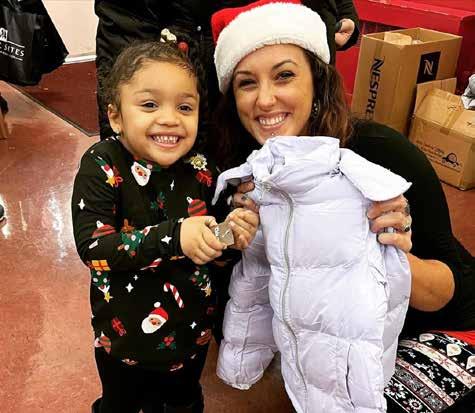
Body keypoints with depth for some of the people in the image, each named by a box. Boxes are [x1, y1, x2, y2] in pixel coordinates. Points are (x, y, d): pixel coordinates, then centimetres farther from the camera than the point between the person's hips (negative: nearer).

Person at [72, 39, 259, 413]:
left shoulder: (202, 168, -11)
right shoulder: (102, 166, -20)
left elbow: (210, 253, 2)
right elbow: (92, 247, -28)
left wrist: (230, 235, -21)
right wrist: (174, 237, -35)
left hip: (191, 333, 3)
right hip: (125, 337, -2)